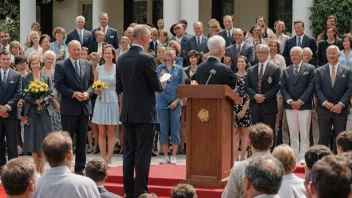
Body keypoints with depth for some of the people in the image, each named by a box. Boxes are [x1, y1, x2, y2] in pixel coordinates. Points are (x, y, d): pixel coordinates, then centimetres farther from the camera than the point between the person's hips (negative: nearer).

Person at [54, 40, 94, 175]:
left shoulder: (88, 65, 11)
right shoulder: (61, 66, -3)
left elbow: (92, 83, 11)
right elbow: (59, 85, -9)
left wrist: (88, 93, -9)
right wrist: (74, 94, -18)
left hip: (85, 106, 4)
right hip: (69, 107, -4)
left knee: (82, 139, 8)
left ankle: (80, 168, 15)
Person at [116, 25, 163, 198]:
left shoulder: (121, 59, 5)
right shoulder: (147, 59, -14)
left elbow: (119, 87, 10)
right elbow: (157, 87, -10)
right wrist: (161, 84, 11)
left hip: (127, 112, 6)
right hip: (144, 112, -6)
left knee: (129, 152, 11)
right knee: (142, 154, -3)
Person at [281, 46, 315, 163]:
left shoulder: (310, 69, 3)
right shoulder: (286, 71, 13)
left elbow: (311, 86, -5)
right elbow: (283, 88, 7)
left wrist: (300, 101, -13)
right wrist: (290, 101, -10)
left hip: (304, 106, -3)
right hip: (290, 106, 3)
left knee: (304, 135, -2)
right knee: (293, 135, 5)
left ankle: (303, 158, 0)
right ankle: (295, 158, 8)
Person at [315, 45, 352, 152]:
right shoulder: (319, 71, 7)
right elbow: (317, 89, -1)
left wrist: (341, 104, -13)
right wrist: (325, 103, -14)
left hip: (341, 109, 0)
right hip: (324, 109, 0)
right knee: (323, 137, 4)